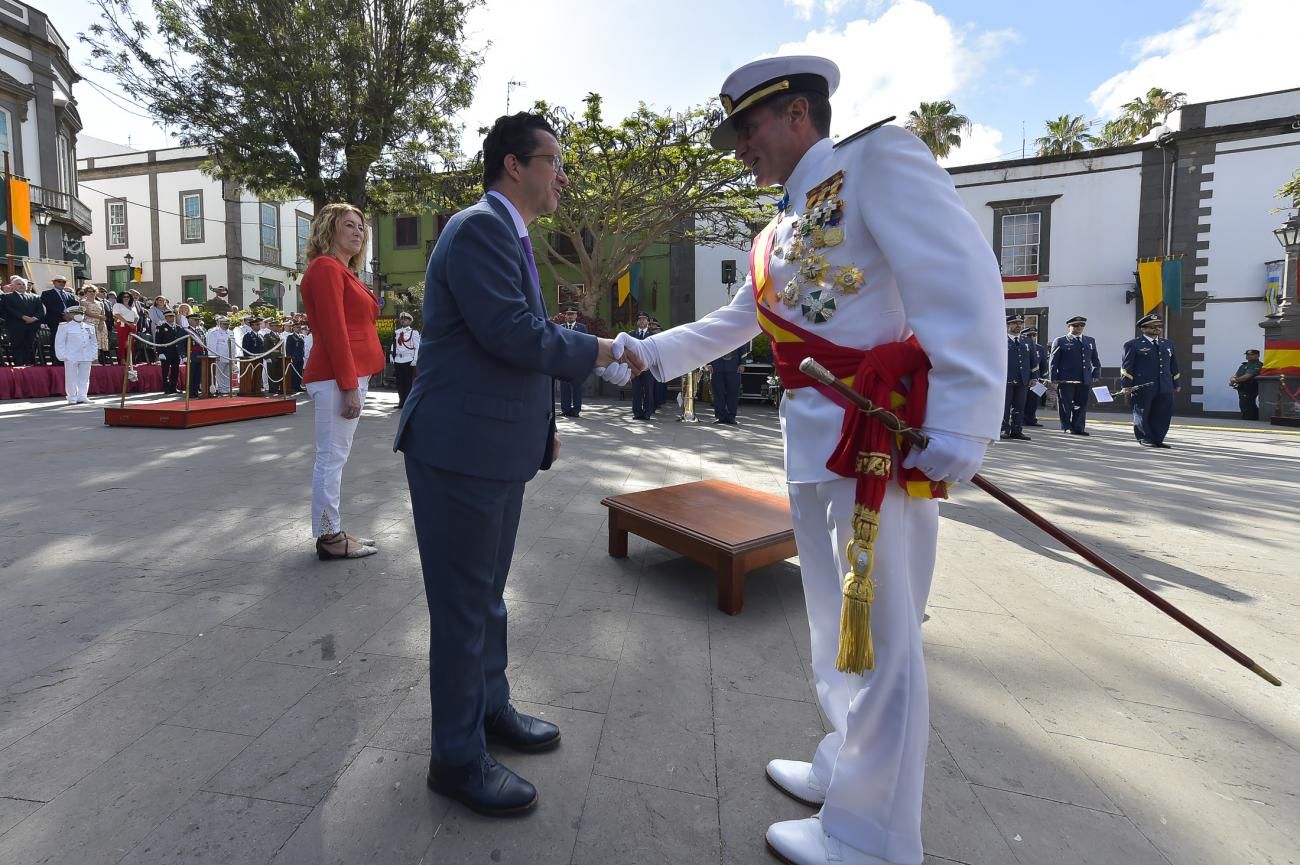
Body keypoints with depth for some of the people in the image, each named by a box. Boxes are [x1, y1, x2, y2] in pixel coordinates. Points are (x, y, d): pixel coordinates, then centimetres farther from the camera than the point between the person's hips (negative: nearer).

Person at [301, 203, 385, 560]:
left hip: (349, 375, 10)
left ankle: (333, 532, 19)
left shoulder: (342, 271, 22)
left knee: (335, 457, 12)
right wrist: (349, 385, -21)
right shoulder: (326, 267, -8)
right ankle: (330, 539, 1)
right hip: (339, 378, -10)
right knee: (331, 457, -5)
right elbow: (333, 331, -17)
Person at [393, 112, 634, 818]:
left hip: (498, 448, 10)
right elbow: (512, 332, -25)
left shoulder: (508, 235, 17)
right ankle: (457, 757, 20)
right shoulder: (477, 228, -14)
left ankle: (489, 707, 39)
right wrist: (595, 352, -11)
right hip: (460, 449, -10)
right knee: (462, 604, 3)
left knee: (487, 594, 21)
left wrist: (541, 419, 16)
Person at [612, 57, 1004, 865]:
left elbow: (963, 282, -15)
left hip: (883, 442, -9)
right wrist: (648, 353, 24)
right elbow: (730, 326, 30)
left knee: (878, 639, 2)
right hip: (815, 448, 9)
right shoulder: (779, 235, 21)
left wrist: (957, 434, -21)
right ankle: (846, 769, 39)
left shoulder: (878, 160, -5)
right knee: (839, 628, 19)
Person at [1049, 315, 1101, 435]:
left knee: (1082, 405, 4)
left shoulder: (1090, 341, 17)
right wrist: (1053, 378, -7)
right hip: (1065, 380, -4)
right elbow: (1053, 361, -1)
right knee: (1065, 405, 1)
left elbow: (1095, 360, 21)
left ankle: (1078, 428, 11)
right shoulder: (1060, 341, 3)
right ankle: (1066, 427, 11)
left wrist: (1095, 375, 11)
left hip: (1085, 380, 4)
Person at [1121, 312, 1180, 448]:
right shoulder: (1133, 345, 0)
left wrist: (1176, 384, 19)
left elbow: (1173, 366, 22)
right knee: (1141, 414, 3)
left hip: (1165, 388, 5)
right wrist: (1126, 385, -12)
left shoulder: (1168, 344, 18)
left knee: (1163, 415, 3)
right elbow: (1126, 366, -5)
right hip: (1142, 387, -5)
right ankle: (1145, 438, 16)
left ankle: (1158, 439, 10)